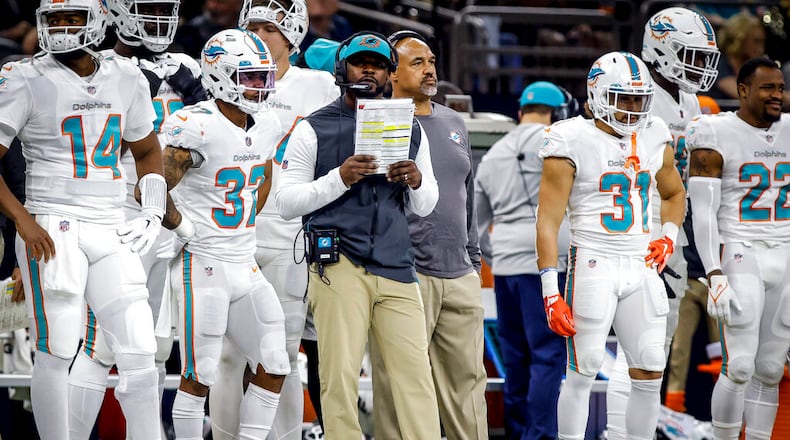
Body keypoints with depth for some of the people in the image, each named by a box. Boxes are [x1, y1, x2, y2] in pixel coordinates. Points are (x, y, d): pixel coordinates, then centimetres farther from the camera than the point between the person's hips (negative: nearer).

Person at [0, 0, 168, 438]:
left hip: (112, 234, 4)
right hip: (53, 232, -4)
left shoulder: (126, 80, 11)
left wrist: (152, 212, 11)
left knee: (139, 352, -1)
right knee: (56, 353, -6)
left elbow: (147, 151, 25)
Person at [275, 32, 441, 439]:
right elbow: (286, 202, 0)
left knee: (415, 372, -4)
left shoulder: (409, 130, 15)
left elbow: (425, 206, 19)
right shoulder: (314, 129, 4)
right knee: (340, 377, -6)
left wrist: (416, 181, -4)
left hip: (396, 266, 3)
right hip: (339, 264, -3)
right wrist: (340, 179, -14)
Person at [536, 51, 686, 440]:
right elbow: (548, 221, -9)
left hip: (643, 267, 5)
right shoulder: (574, 143, -7)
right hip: (593, 265, -5)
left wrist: (669, 236, 8)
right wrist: (551, 292, -14)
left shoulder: (654, 140, 10)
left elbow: (674, 194, 29)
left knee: (650, 377, 2)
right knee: (582, 374, -4)